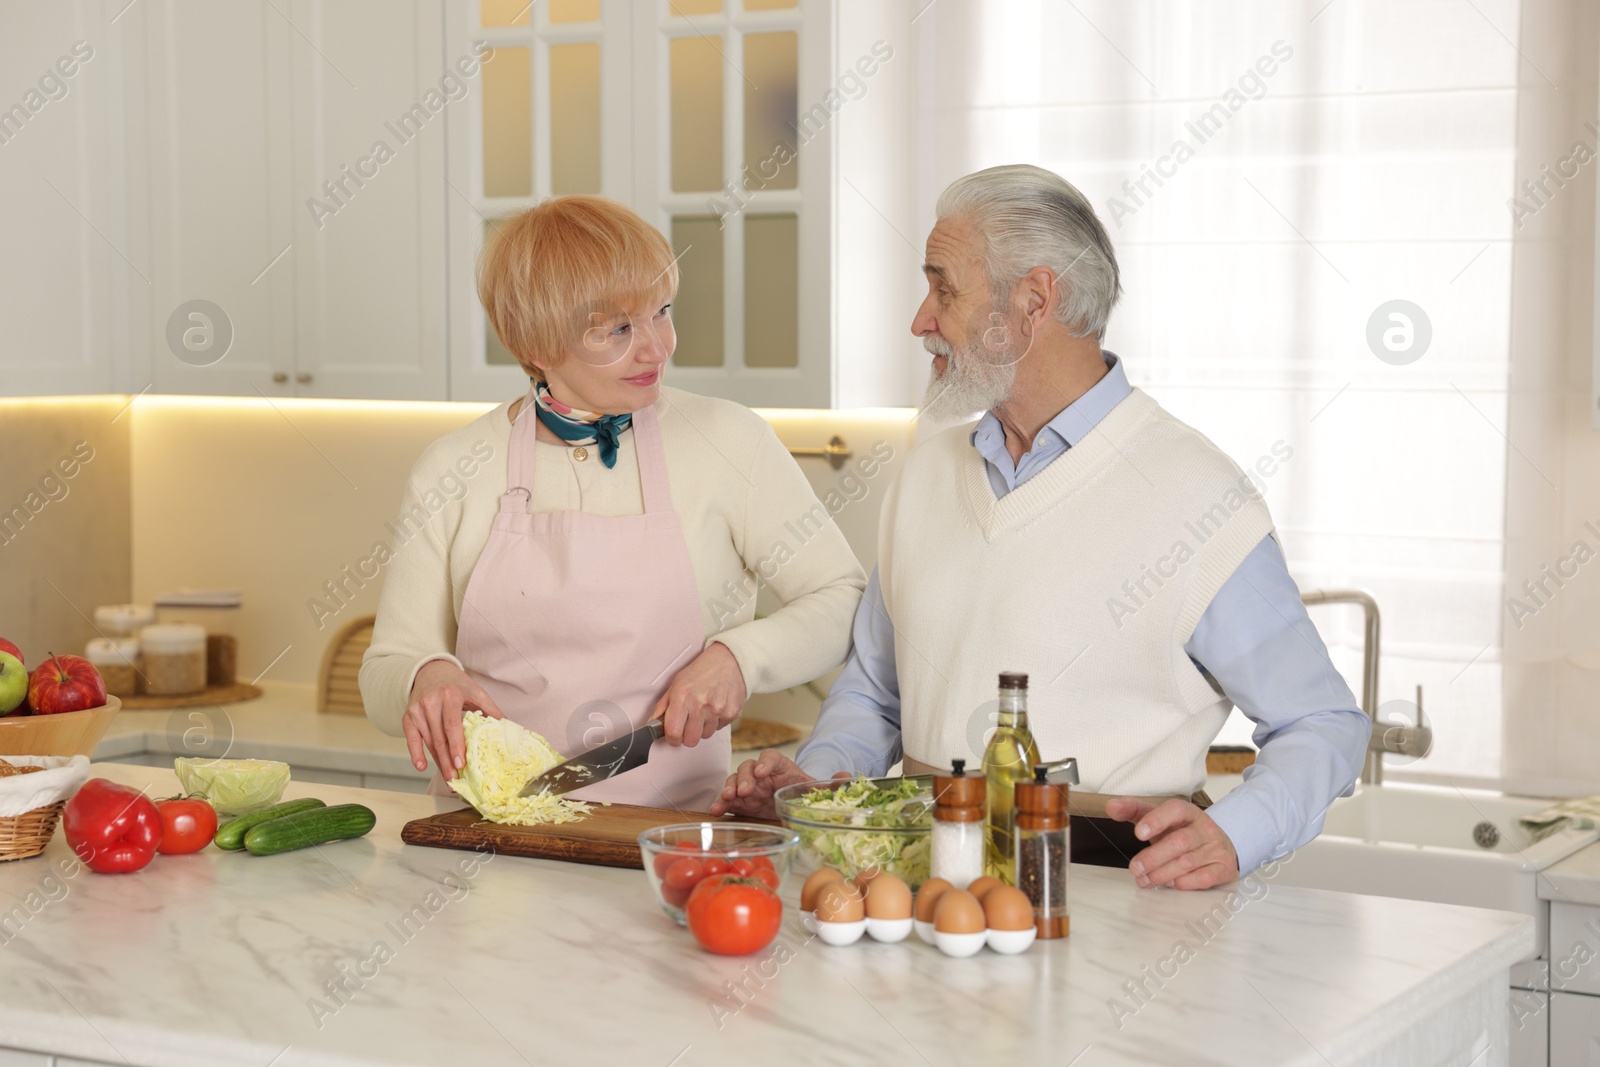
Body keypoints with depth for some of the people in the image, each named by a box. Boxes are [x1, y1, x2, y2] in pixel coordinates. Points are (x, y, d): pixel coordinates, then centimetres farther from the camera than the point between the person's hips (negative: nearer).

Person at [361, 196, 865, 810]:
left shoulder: (725, 440, 4)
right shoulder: (454, 470, 6)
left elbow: (845, 599, 8)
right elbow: (385, 674, 9)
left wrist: (737, 657, -8)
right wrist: (426, 678, -14)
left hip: (672, 823, -3)